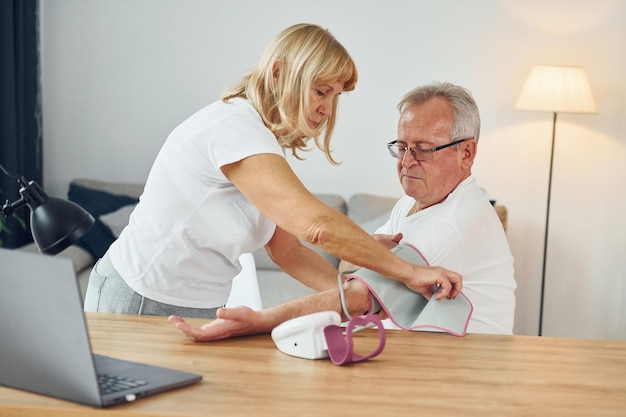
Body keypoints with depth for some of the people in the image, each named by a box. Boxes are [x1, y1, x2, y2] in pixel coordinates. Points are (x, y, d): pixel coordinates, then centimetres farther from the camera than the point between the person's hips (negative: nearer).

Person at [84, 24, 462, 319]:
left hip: (198, 308, 9)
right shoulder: (235, 127, -24)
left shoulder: (263, 141, 7)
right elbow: (316, 225, -34)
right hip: (140, 305, -9)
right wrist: (409, 272, -27)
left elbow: (287, 250, 3)